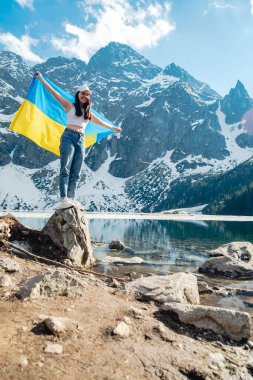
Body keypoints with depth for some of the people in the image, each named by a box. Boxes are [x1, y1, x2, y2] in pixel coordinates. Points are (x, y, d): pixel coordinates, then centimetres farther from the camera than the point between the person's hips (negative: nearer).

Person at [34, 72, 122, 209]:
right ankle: (64, 199, -20)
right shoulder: (70, 106, 12)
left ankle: (71, 198, -4)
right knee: (65, 169, -13)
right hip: (69, 137, -5)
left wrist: (113, 128, 42)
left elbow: (101, 122, 35)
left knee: (76, 172, -2)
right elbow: (54, 92, 9)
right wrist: (41, 79, 6)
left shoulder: (88, 112, 24)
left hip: (81, 140, 5)